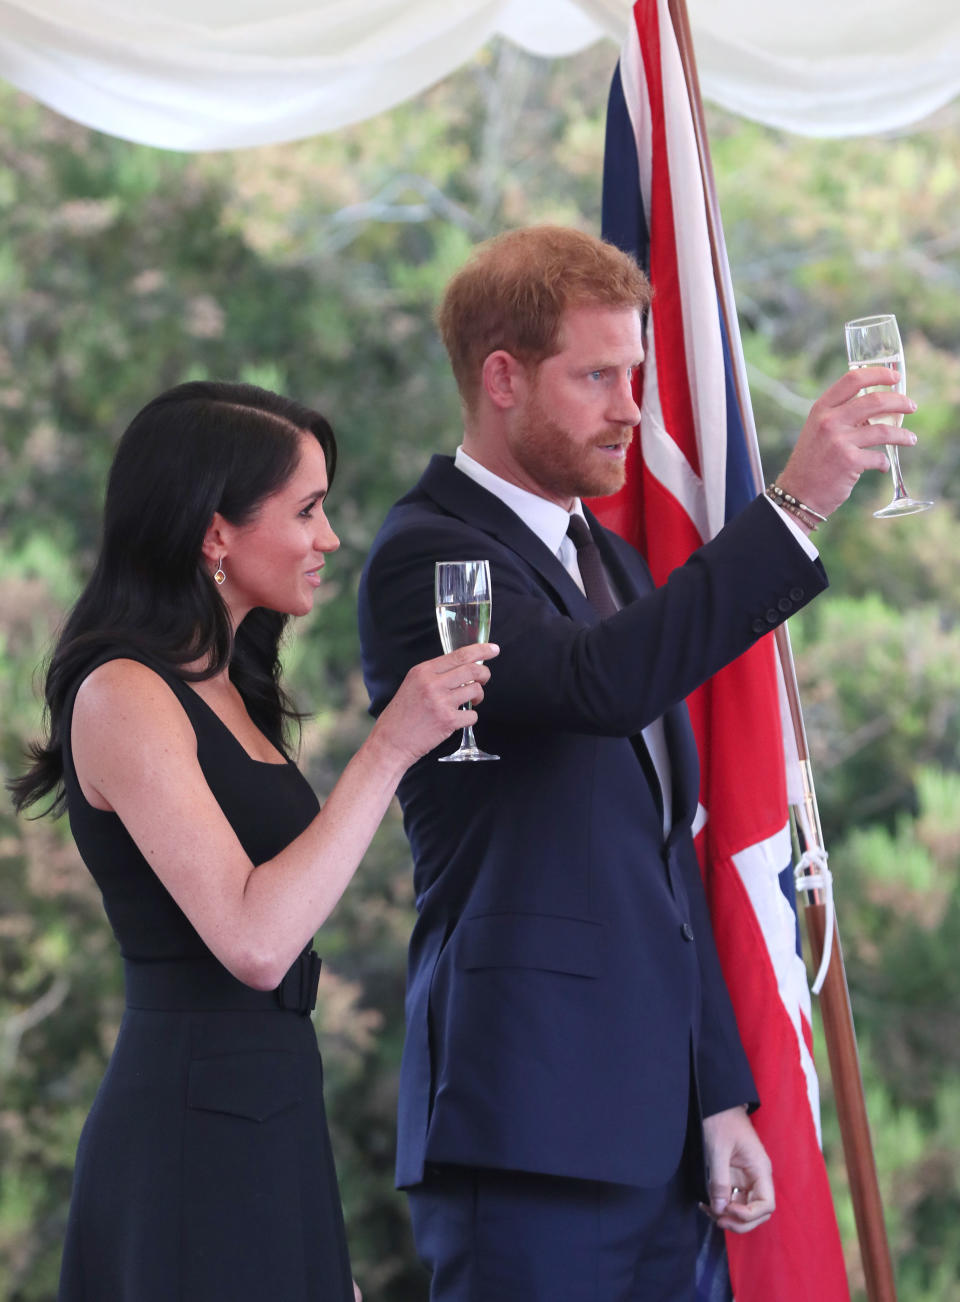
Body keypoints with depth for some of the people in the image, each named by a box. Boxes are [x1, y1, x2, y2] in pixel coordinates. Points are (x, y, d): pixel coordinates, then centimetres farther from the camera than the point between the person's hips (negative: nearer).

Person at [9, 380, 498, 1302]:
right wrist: (389, 749, -20)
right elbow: (253, 942, -23)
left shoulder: (221, 690, 16)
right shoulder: (123, 696, -13)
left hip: (269, 1121, 9)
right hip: (192, 1135, -9)